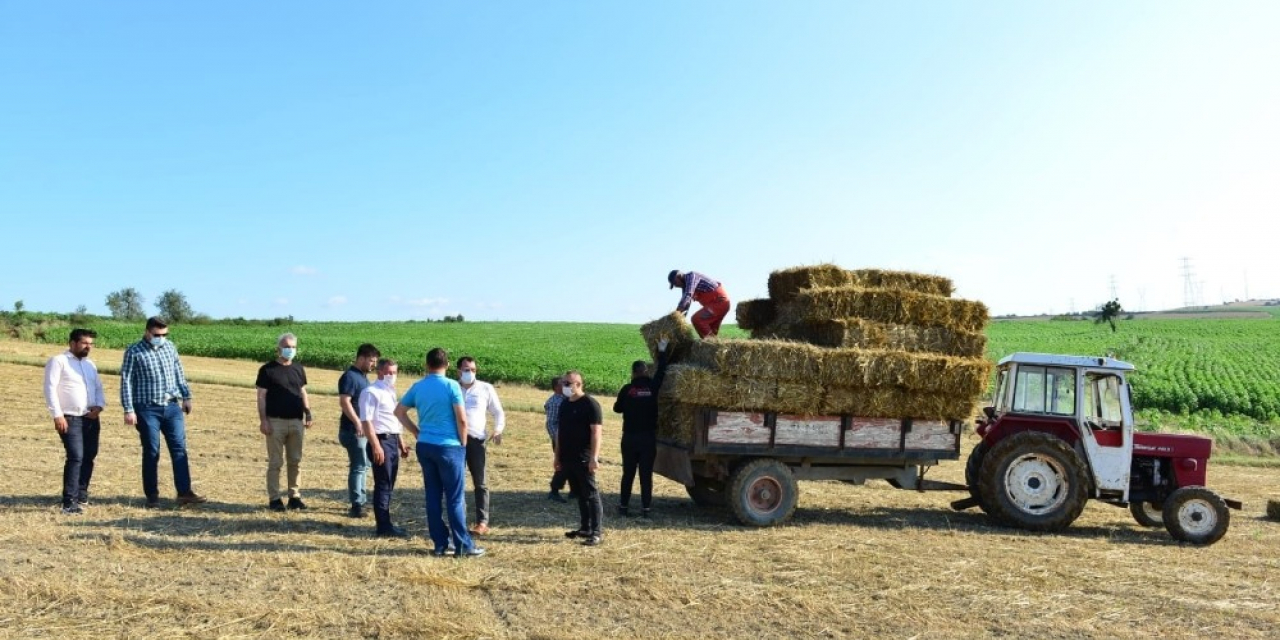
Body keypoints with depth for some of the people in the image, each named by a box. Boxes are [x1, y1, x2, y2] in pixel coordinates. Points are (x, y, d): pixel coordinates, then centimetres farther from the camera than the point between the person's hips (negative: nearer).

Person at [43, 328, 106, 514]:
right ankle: (69, 502, -13)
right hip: (70, 418, -7)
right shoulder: (58, 361, -5)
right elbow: (50, 388, -11)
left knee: (88, 457, 11)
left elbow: (98, 387, 20)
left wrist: (99, 405, 0)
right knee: (76, 457, -15)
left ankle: (81, 494, 26)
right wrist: (57, 415, -18)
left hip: (91, 418, 7)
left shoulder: (89, 364, 17)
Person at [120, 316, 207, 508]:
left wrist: (186, 396, 14)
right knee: (151, 452, 3)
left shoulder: (170, 347, 7)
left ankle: (184, 492, 1)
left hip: (172, 407, 4)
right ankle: (152, 495, 13)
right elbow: (126, 381, -7)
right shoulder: (134, 352, -6)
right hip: (147, 409, -4)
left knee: (179, 449, 0)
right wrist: (128, 410, -12)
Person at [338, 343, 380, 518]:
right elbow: (344, 402, -24)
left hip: (364, 429, 10)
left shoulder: (363, 376, 15)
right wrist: (357, 423, -29)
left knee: (363, 465, 16)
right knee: (358, 466, -7)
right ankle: (356, 505, -2)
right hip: (353, 430, -10)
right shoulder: (350, 376, -15)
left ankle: (361, 499, 27)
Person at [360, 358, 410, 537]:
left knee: (389, 485, 13)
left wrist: (401, 442, 23)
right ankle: (383, 526, -2)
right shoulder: (371, 392, -12)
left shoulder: (390, 392, 17)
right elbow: (366, 421, -19)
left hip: (393, 441, 9)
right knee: (382, 485, -6)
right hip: (381, 441, -9)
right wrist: (376, 446, -24)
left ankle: (384, 522, 21)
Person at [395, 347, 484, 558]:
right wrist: (463, 444, 0)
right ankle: (463, 545, 4)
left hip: (425, 446, 5)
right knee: (455, 497, 0)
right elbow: (462, 419, -13)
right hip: (449, 446, -5)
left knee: (433, 496, 10)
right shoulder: (451, 386, -10)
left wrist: (417, 432, 16)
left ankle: (440, 544, 14)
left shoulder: (417, 387, 5)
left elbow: (399, 411, 14)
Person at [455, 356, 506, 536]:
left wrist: (498, 430, -7)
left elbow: (498, 412, 10)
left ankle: (482, 522, 0)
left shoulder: (486, 389, 6)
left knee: (480, 482, -1)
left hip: (476, 439, -2)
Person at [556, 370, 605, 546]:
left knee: (591, 495, -4)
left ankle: (596, 532, -2)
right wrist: (558, 456, 18)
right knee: (580, 495, 14)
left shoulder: (590, 404, -11)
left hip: (583, 460, -8)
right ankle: (584, 528, 22)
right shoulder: (564, 404, 13)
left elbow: (596, 432, -16)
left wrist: (594, 457, -22)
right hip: (568, 459, 8)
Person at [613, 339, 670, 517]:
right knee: (646, 474, 3)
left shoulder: (627, 389, -7)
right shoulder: (652, 387, -6)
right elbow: (661, 371, 10)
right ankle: (646, 508, 2)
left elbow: (617, 408, 4)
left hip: (630, 437, 0)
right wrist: (662, 351, 19)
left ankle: (623, 506, 13)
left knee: (628, 473, 10)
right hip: (648, 437, 0)